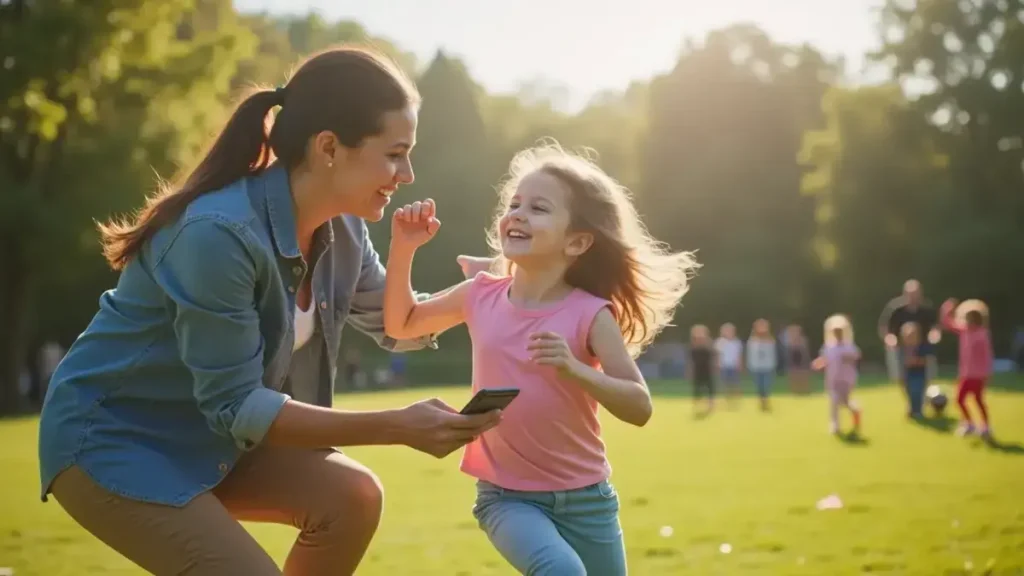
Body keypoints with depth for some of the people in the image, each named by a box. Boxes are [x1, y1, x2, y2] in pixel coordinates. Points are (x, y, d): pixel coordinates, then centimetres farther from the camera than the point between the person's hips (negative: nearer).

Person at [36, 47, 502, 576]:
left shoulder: (341, 227, -5)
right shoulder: (221, 233, -32)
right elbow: (233, 405, -27)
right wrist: (398, 426, -30)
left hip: (209, 432, 8)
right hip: (109, 437, -8)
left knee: (351, 496, -12)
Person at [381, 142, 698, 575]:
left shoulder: (590, 314, -13)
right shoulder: (480, 297, -3)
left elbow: (639, 407, -16)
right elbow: (402, 325, 12)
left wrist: (575, 369, -32)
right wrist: (403, 248, -2)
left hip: (584, 497, 0)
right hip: (506, 496, 0)